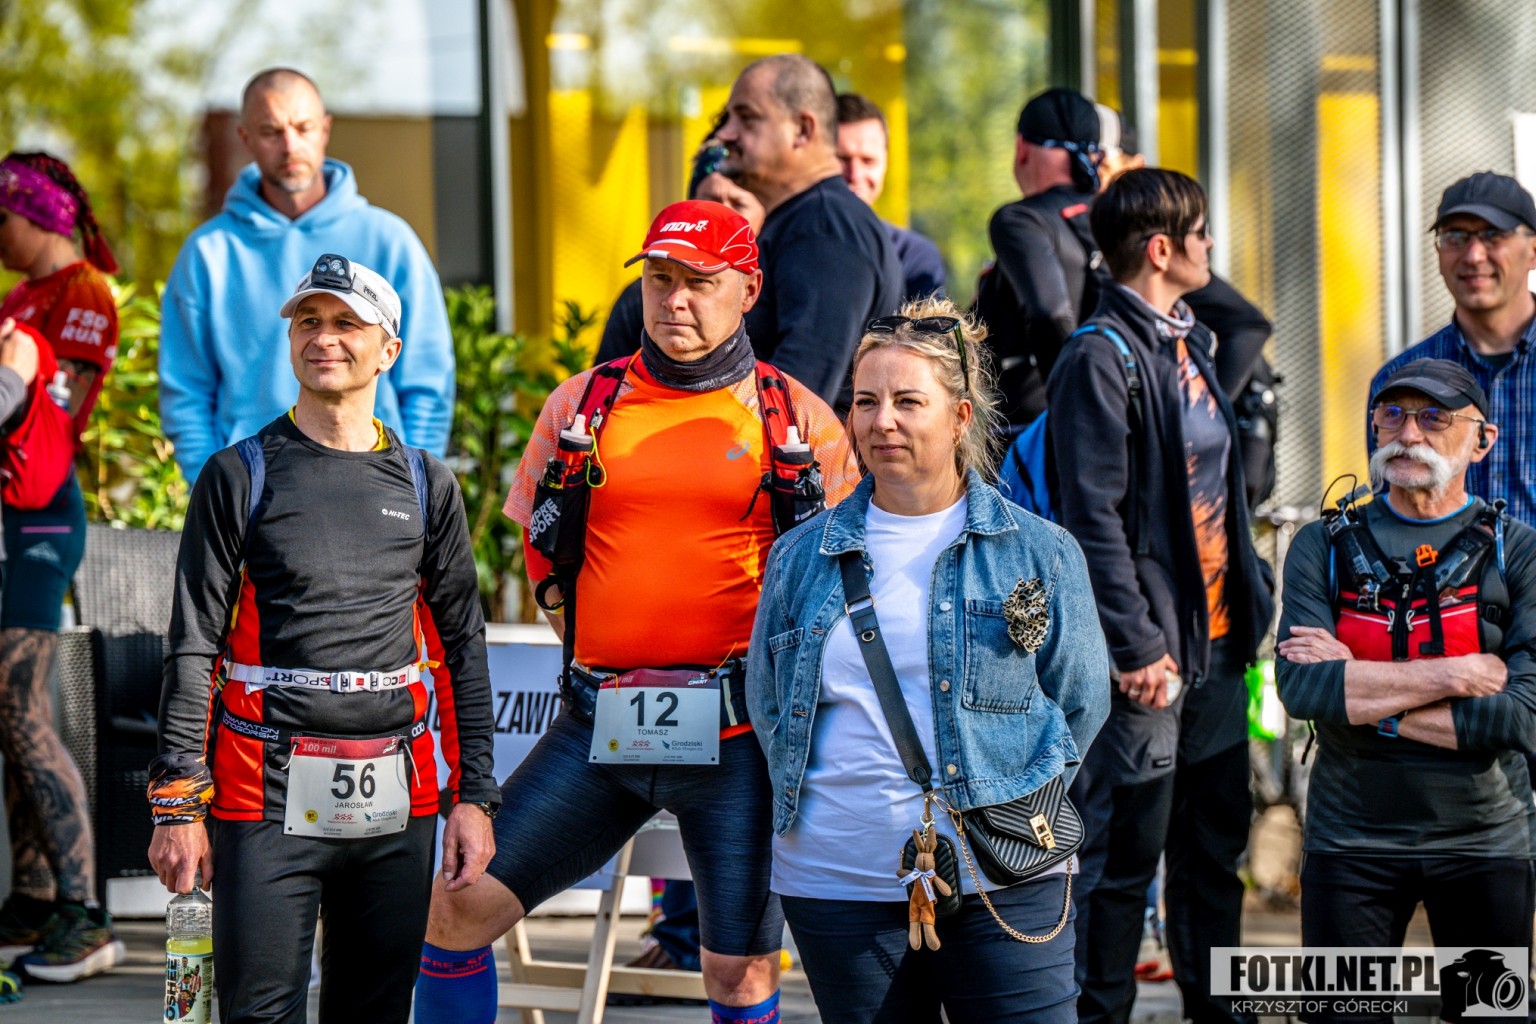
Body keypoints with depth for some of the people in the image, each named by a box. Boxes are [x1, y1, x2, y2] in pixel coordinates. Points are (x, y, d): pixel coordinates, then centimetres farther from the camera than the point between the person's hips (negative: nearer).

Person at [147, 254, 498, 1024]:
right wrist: (176, 805, -6)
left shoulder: (425, 485, 12)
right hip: (269, 803, -3)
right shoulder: (240, 477, 4)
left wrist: (474, 795, 6)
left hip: (396, 809, 3)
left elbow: (462, 648, 14)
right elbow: (191, 649, 1)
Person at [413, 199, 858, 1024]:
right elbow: (536, 527, 23)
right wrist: (576, 623, 14)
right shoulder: (582, 404, 7)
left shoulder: (795, 418, 2)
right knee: (461, 906, -3)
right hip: (600, 727, 2)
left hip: (735, 734, -2)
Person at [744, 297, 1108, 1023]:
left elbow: (1079, 705, 7)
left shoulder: (1038, 552, 3)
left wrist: (1011, 810, 1)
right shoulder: (801, 558, 9)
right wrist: (820, 805, 6)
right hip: (836, 883, 2)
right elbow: (767, 705, 16)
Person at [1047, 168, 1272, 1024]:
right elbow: (1094, 519, -17)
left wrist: (1250, 602, 15)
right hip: (1153, 656, -9)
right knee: (1125, 856, -3)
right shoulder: (1101, 358, -12)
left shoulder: (1191, 345, 15)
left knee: (1218, 846, 15)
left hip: (1217, 645, 9)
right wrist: (1138, 647, -19)